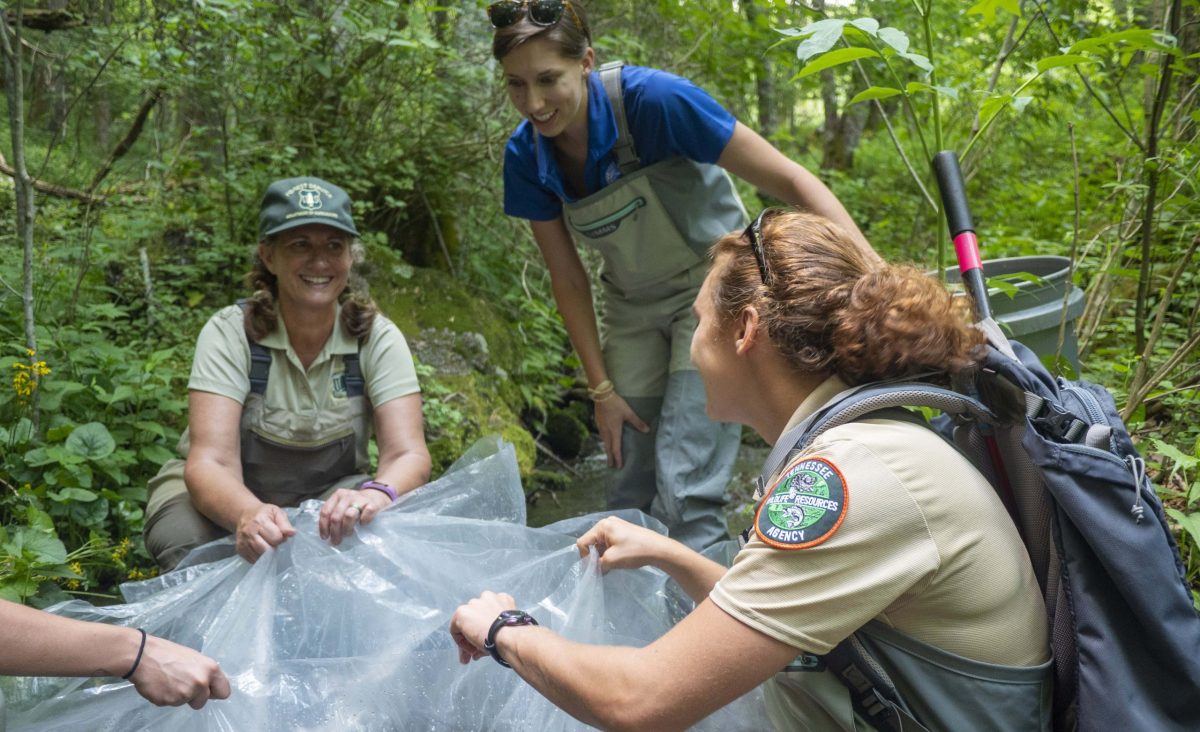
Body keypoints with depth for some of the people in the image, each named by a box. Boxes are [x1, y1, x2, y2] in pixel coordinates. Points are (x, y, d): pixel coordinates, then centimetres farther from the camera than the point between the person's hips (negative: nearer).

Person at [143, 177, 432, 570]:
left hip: (327, 495, 2)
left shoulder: (377, 338, -15)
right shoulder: (231, 333, -19)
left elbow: (408, 453, -24)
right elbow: (210, 460, -29)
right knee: (188, 539, -34)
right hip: (227, 498, -1)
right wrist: (249, 515, -54)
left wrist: (376, 494, -50)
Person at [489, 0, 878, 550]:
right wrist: (601, 389, -3)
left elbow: (791, 181, -25)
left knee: (684, 488, -13)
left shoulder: (652, 99, -27)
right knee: (629, 488, 8)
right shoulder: (525, 156, -11)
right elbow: (568, 280, -3)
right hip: (632, 305, 5)